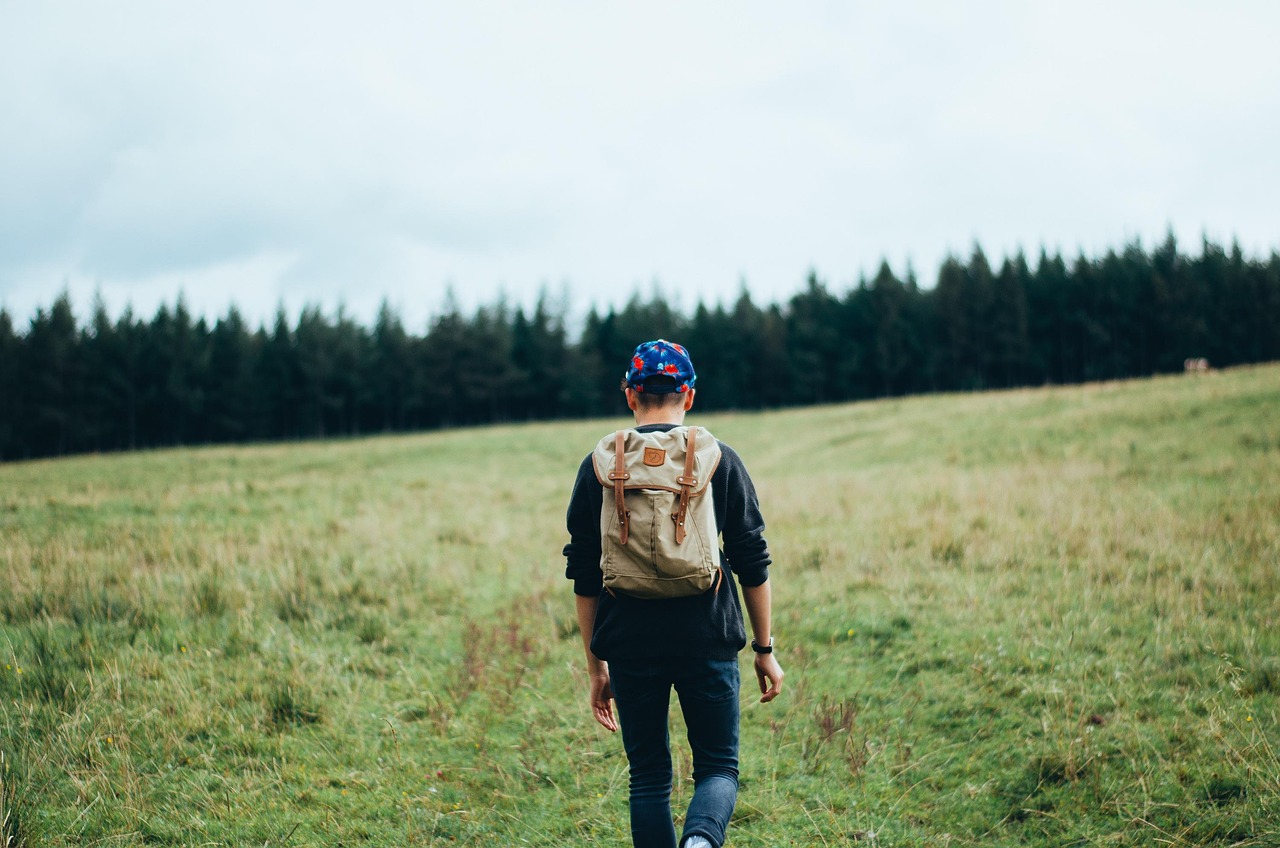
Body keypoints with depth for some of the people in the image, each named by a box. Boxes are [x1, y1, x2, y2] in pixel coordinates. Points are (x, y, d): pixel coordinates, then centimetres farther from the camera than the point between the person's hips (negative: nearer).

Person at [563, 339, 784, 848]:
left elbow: (584, 578, 5)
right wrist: (765, 648, 12)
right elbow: (752, 564, 3)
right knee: (718, 767, 9)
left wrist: (596, 666, 13)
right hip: (707, 641, -1)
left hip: (630, 646, 1)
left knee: (648, 779, 13)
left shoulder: (599, 467, 4)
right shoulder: (720, 461, 2)